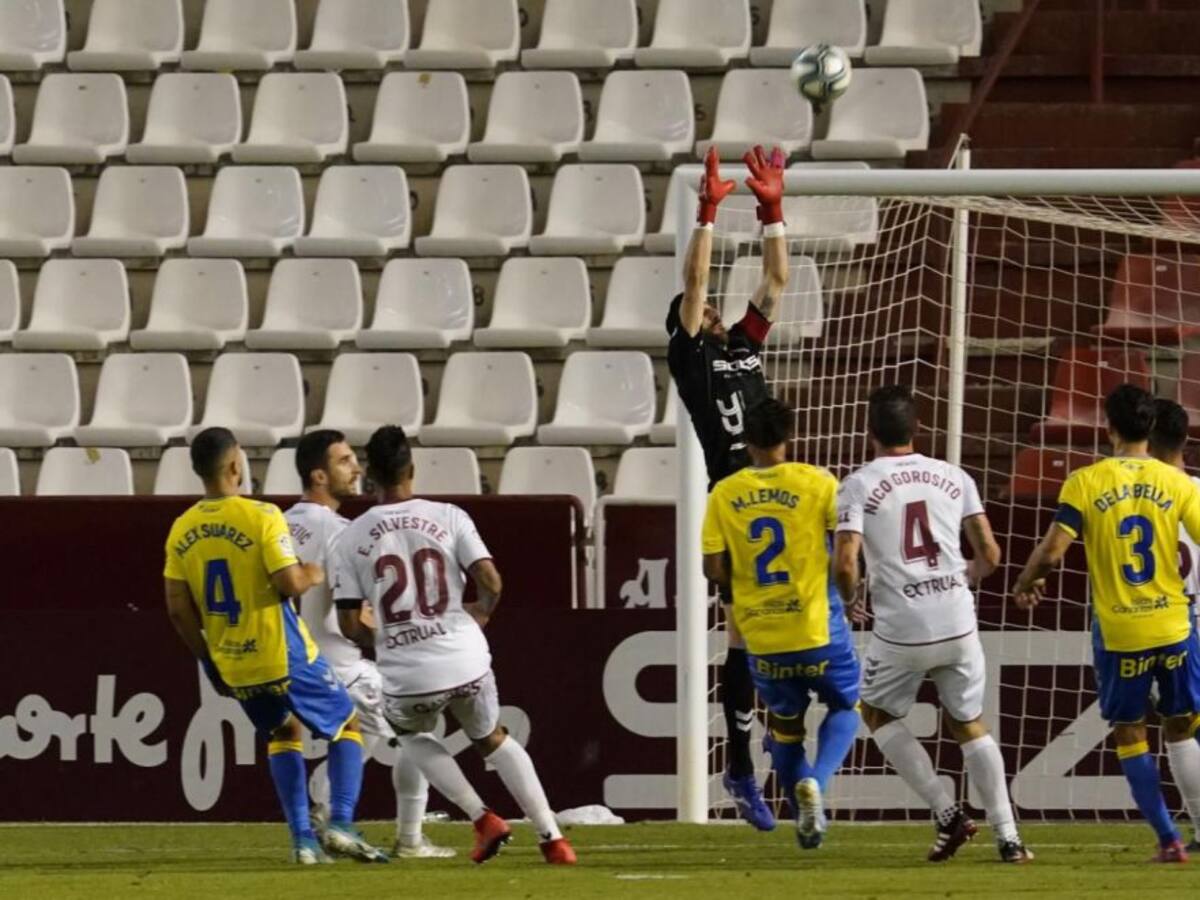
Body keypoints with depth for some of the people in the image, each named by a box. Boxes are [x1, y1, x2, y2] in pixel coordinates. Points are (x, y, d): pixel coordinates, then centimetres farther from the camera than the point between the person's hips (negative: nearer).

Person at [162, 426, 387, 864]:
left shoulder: (181, 531, 1)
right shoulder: (261, 516, -16)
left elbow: (178, 609, 3)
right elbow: (290, 583, -20)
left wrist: (209, 660, 15)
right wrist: (314, 575, 3)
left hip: (232, 666, 5)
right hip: (284, 659, -5)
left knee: (284, 734, 26)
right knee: (347, 725, 13)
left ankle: (302, 840, 15)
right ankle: (341, 825, -3)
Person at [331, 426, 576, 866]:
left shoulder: (352, 538, -1)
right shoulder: (448, 518, 0)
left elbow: (348, 625, -1)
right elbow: (491, 583, -6)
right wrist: (482, 612, 17)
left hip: (406, 677, -1)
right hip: (466, 663, 1)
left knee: (410, 732, 31)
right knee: (492, 740, 25)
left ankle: (482, 818, 16)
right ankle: (552, 837, 17)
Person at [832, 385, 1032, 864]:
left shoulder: (858, 486, -5)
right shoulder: (953, 478, 6)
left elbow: (844, 565, -13)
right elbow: (989, 555, 6)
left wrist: (850, 595, 9)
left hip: (900, 630, -3)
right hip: (958, 625, 3)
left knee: (877, 713, 21)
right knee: (969, 724, 18)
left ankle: (946, 812, 9)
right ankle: (1007, 836, 10)